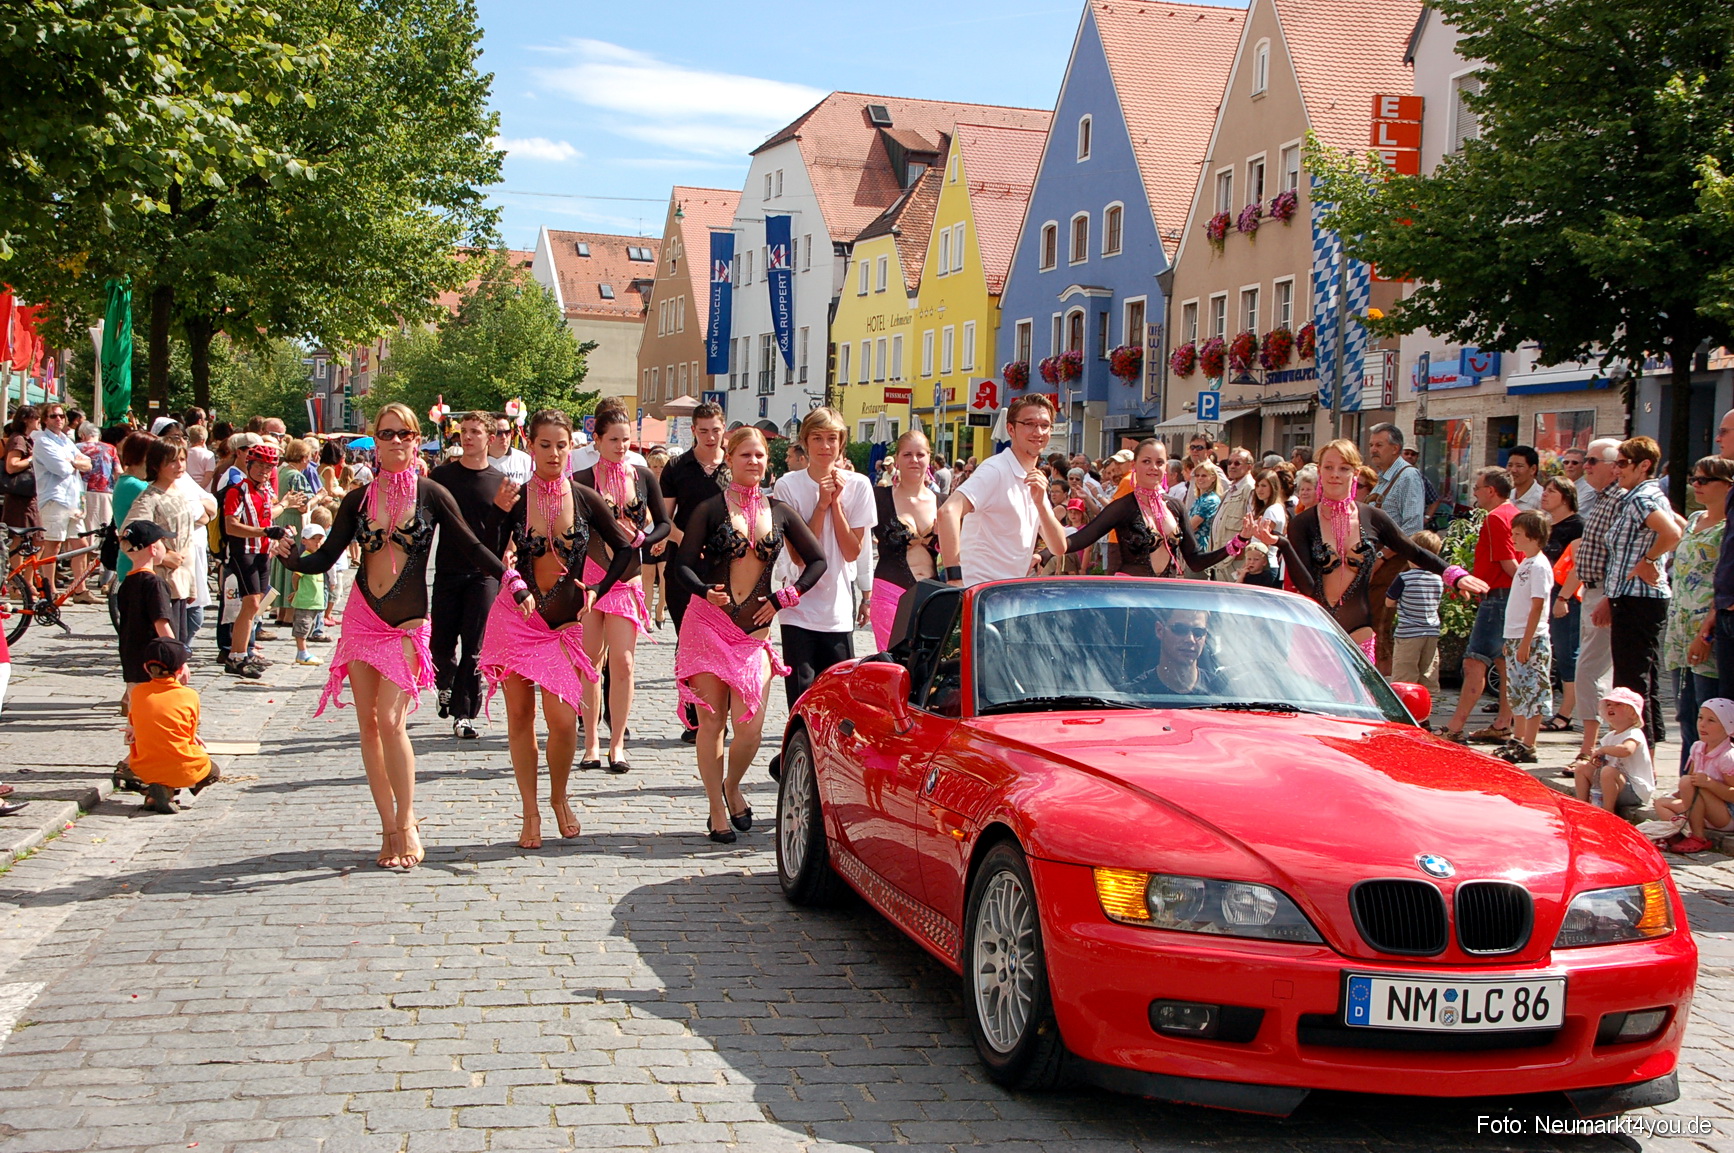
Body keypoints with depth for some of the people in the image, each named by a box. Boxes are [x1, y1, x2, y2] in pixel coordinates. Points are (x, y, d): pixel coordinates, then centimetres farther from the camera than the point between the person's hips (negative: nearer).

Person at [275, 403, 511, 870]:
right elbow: (325, 558, 4)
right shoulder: (359, 500, 6)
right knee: (368, 723, 3)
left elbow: (473, 547, 0)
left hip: (408, 622, -4)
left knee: (390, 720, -14)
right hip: (362, 616, 4)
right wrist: (289, 556, -15)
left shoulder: (430, 495, -2)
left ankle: (406, 826, -2)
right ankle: (390, 824, 12)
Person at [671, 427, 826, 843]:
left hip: (755, 628, 2)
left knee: (750, 726, -6)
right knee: (711, 720, -2)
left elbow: (818, 560, 14)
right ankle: (717, 809, 12)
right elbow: (682, 564, -3)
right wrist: (705, 590, -22)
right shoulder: (711, 509, 1)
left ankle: (732, 787, 23)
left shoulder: (779, 511, 10)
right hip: (709, 622, -2)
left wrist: (785, 598, 5)